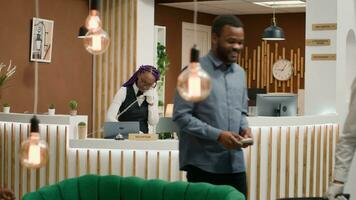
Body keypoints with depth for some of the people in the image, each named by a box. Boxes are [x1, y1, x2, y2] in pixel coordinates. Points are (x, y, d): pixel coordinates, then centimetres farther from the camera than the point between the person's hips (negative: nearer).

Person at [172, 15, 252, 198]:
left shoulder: (240, 73, 12)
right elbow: (181, 116, -13)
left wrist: (244, 127, -1)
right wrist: (217, 135, -19)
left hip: (235, 162, 6)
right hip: (203, 163, -6)